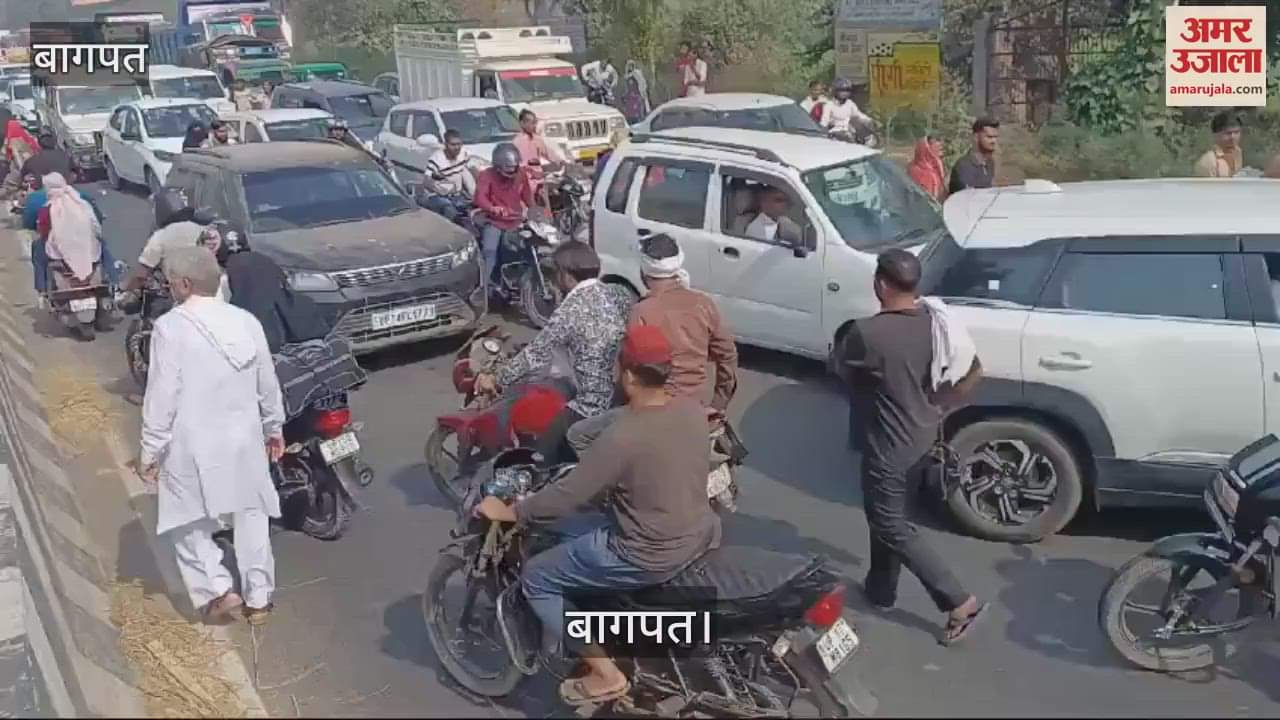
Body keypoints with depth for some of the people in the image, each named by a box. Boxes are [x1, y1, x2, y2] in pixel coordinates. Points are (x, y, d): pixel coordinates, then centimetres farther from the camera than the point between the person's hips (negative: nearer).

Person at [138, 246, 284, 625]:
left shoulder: (170, 326, -14)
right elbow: (268, 385, 8)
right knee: (250, 516, 15)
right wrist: (273, 428, 22)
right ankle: (258, 599, 22)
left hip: (192, 445, -5)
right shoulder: (246, 322, 1)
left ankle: (217, 588, 5)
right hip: (245, 440, 5)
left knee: (187, 521, 13)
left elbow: (161, 396, -15)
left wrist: (150, 451, -6)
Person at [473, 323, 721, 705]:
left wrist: (508, 512, -6)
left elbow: (567, 496, -20)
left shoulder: (624, 437, -27)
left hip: (651, 556, -8)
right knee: (571, 529, 25)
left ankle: (605, 673, 9)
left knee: (536, 576, 7)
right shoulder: (692, 410, -4)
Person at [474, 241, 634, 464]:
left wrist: (496, 380, 7)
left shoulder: (570, 311, -14)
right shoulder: (620, 293, 3)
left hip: (594, 409, -7)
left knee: (544, 450, 9)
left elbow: (536, 356, -7)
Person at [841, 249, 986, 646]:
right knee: (887, 514, 24)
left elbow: (843, 369, -7)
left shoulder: (867, 333, -28)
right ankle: (881, 588, 40)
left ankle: (960, 603, 6)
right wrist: (938, 405, 8)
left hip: (887, 444, -8)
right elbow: (973, 370, 2)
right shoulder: (935, 319, -6)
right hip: (921, 435, 8)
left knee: (892, 528, 6)